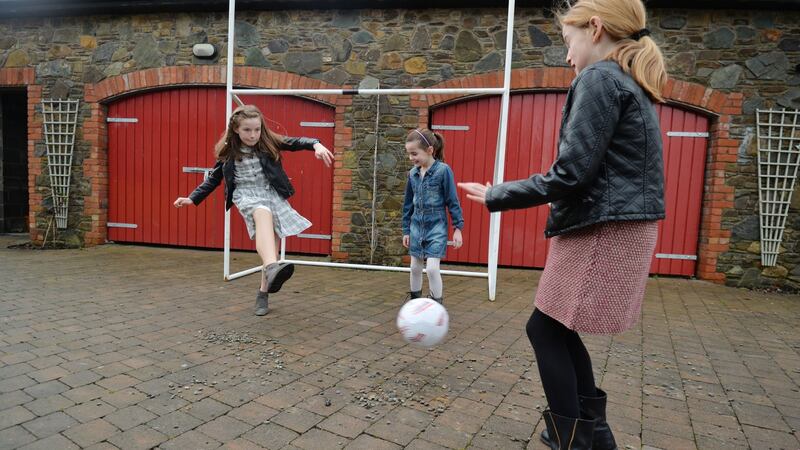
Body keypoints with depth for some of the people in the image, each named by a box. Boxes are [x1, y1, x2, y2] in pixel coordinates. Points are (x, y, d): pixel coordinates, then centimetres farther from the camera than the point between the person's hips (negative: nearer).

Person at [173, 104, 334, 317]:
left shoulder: (269, 143, 0)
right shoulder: (227, 152, 4)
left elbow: (296, 142, -10)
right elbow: (213, 179, 15)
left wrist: (316, 145, -30)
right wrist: (192, 198, 11)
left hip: (272, 195, 2)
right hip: (247, 196, -2)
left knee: (271, 244, 0)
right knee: (263, 214, -37)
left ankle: (263, 292, 18)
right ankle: (272, 267, -62)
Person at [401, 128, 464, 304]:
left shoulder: (443, 170, -12)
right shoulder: (413, 173, 3)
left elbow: (452, 201, -8)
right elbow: (408, 204, 11)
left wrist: (458, 227, -9)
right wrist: (406, 230, 12)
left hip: (436, 227, -5)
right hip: (417, 227, 5)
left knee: (432, 268, -10)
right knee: (415, 267, 12)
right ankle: (415, 301, 31)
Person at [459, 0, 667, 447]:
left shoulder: (599, 78, -11)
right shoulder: (633, 85, 18)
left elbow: (571, 174, -19)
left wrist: (496, 196, -9)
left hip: (601, 232, -9)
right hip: (621, 229, 9)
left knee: (546, 330, 2)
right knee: (557, 329, 16)